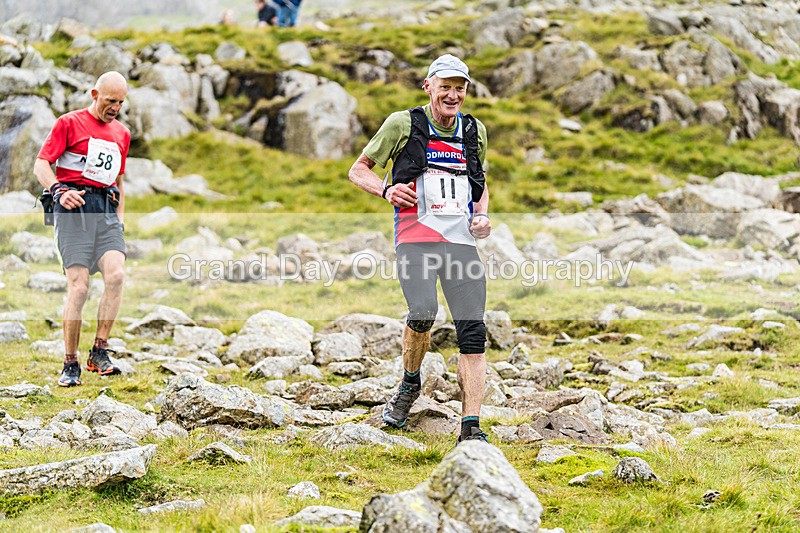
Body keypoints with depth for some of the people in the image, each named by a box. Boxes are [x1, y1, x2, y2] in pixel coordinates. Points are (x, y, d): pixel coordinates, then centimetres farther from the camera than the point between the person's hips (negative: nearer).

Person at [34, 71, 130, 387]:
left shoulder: (122, 133, 21)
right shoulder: (69, 123, 4)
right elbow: (41, 165, -1)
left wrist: (120, 219, 19)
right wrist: (59, 190, -19)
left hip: (107, 209, 5)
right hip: (74, 207, -5)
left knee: (116, 274, -18)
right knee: (79, 287, -11)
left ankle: (99, 353, -11)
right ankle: (70, 365, -3)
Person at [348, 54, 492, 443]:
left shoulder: (475, 131, 15)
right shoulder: (404, 124, 3)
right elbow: (358, 170, 9)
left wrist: (483, 215, 10)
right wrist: (386, 190, -11)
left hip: (462, 240, 4)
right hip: (416, 236, -4)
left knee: (473, 333, -7)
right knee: (423, 313, -27)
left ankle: (471, 429, -6)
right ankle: (410, 383, 3)